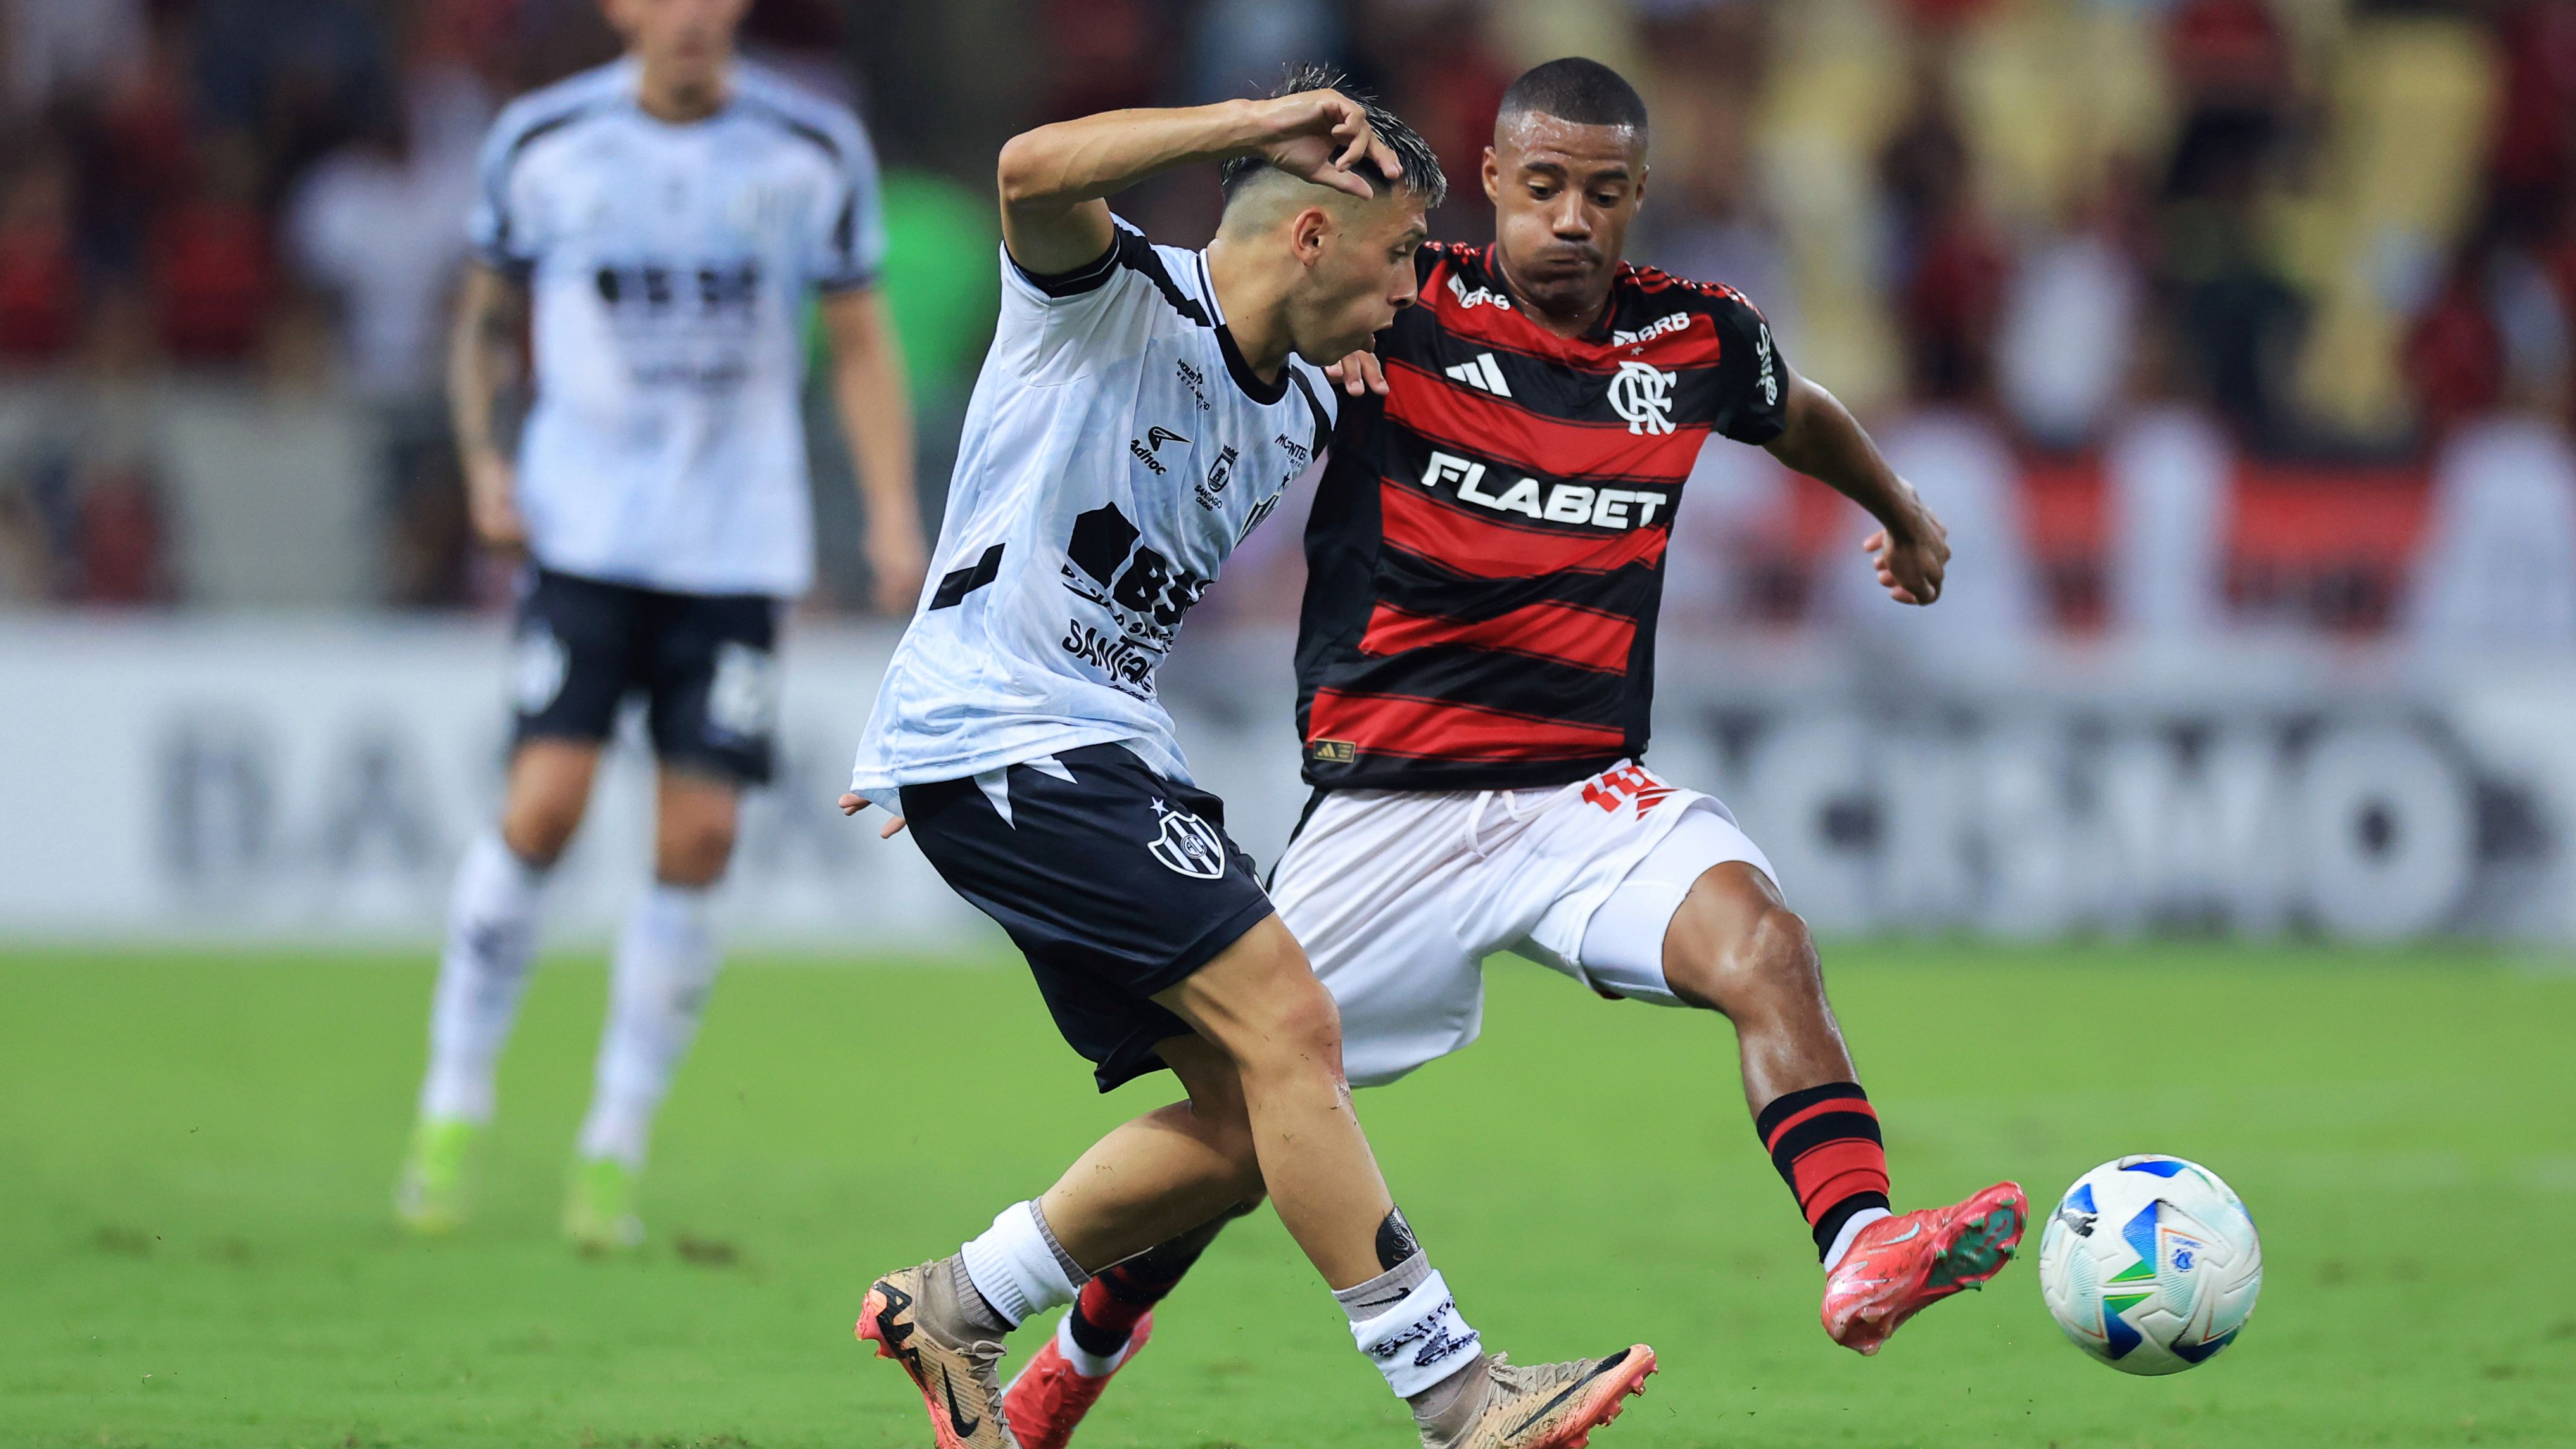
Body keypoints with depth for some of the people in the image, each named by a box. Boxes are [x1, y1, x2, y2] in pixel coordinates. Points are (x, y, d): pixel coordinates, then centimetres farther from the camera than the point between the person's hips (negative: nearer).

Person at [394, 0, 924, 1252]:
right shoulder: (540, 143, 0)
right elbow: (488, 319, 12)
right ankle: (453, 1108, 2)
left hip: (738, 547, 1)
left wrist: (893, 511, -4)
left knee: (699, 837, -5)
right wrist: (484, 463, -4)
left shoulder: (815, 151, 1)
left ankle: (614, 1151, 6)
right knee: (545, 805, -14)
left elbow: (861, 348, 8)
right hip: (582, 529, -1)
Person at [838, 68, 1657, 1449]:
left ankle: (947, 1310, 20)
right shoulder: (1120, 298, -11)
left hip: (1105, 751, 9)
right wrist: (1261, 122, -27)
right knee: (1287, 1024, -18)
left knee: (1249, 1126, 4)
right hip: (992, 737, -9)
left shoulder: (1298, 417, 13)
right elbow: (1037, 169, -31)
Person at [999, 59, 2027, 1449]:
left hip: (1589, 794, 2)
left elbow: (1803, 415, 29)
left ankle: (1862, 1251, -45)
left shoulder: (1698, 343, 5)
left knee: (1761, 941, -29)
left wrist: (1902, 515, 46)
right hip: (1389, 800, -2)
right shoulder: (1401, 310, -5)